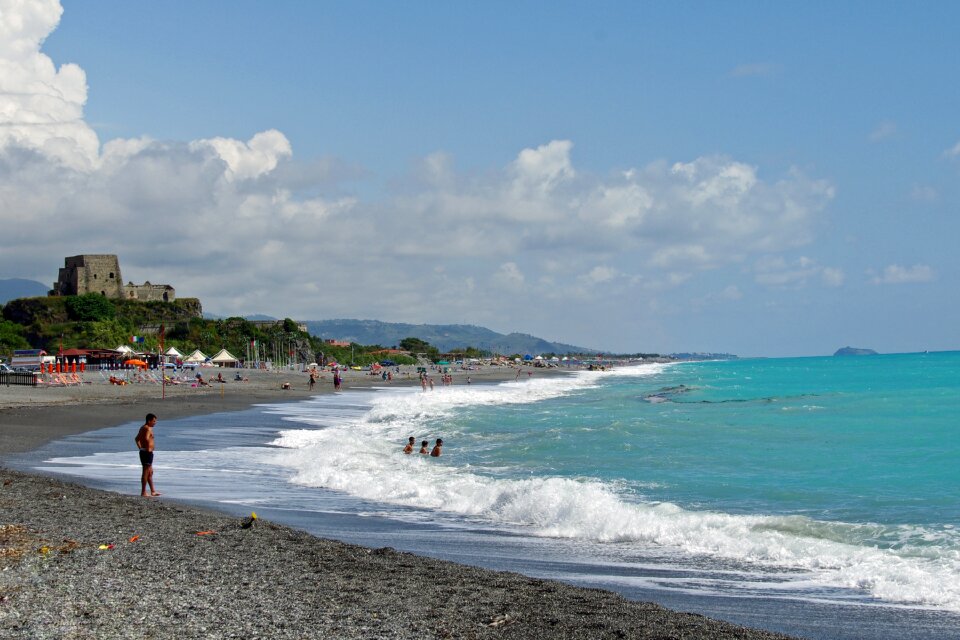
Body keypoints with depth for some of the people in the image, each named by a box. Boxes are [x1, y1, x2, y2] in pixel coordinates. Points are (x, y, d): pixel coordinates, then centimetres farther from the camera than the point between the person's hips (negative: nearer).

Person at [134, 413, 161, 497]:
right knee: (146, 472, -5)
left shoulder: (142, 428, 15)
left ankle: (153, 491, 24)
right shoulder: (148, 428, -17)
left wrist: (140, 448, 21)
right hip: (147, 452, -10)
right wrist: (148, 447, -22)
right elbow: (146, 439, -34)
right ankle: (143, 493, -2)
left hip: (143, 452, 10)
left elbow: (136, 439, 25)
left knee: (150, 472, 17)